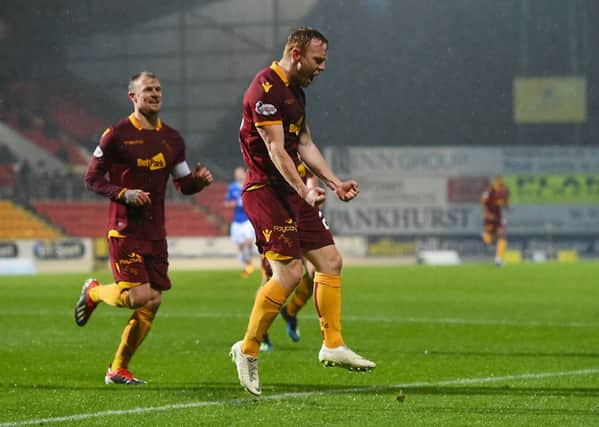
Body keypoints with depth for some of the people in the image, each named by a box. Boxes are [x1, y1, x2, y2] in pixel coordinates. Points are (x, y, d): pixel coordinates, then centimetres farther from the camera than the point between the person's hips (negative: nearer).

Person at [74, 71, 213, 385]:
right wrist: (124, 194, -18)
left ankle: (118, 369, 14)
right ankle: (94, 293, 15)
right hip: (124, 230, -6)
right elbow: (92, 178, -3)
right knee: (139, 297, -17)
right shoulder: (117, 135, -5)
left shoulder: (172, 139, 11)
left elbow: (183, 184, 18)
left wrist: (199, 180, -5)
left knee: (151, 305, 1)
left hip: (155, 232, 6)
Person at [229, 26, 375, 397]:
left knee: (330, 261, 6)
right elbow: (276, 149, -22)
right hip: (267, 189, -10)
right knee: (289, 273, -14)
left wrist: (336, 183, 16)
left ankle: (333, 345, 11)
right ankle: (248, 350, -3)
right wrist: (305, 191, -31)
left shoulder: (296, 91, 16)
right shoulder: (266, 89, -16)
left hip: (293, 192, 10)